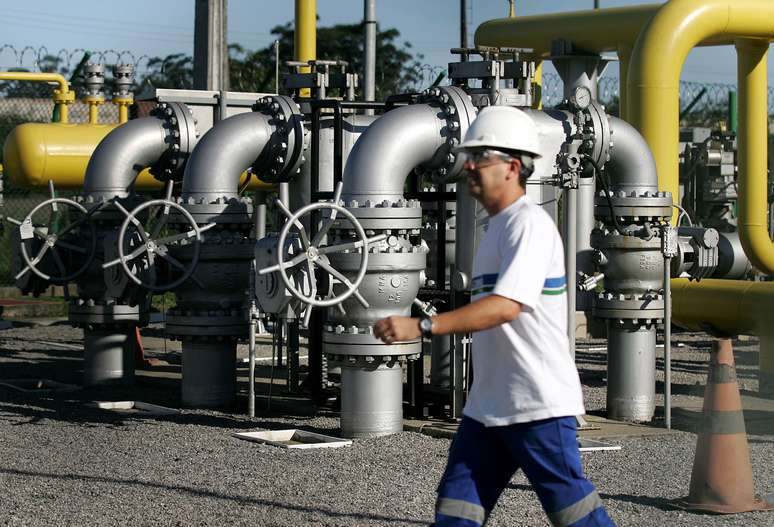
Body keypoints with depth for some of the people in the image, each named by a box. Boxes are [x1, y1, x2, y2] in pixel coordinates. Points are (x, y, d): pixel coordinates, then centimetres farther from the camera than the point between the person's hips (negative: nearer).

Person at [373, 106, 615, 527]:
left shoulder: (529, 224, -15)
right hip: (487, 404, 10)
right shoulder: (497, 227, 17)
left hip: (538, 405, -10)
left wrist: (421, 327, -34)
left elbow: (508, 305, -29)